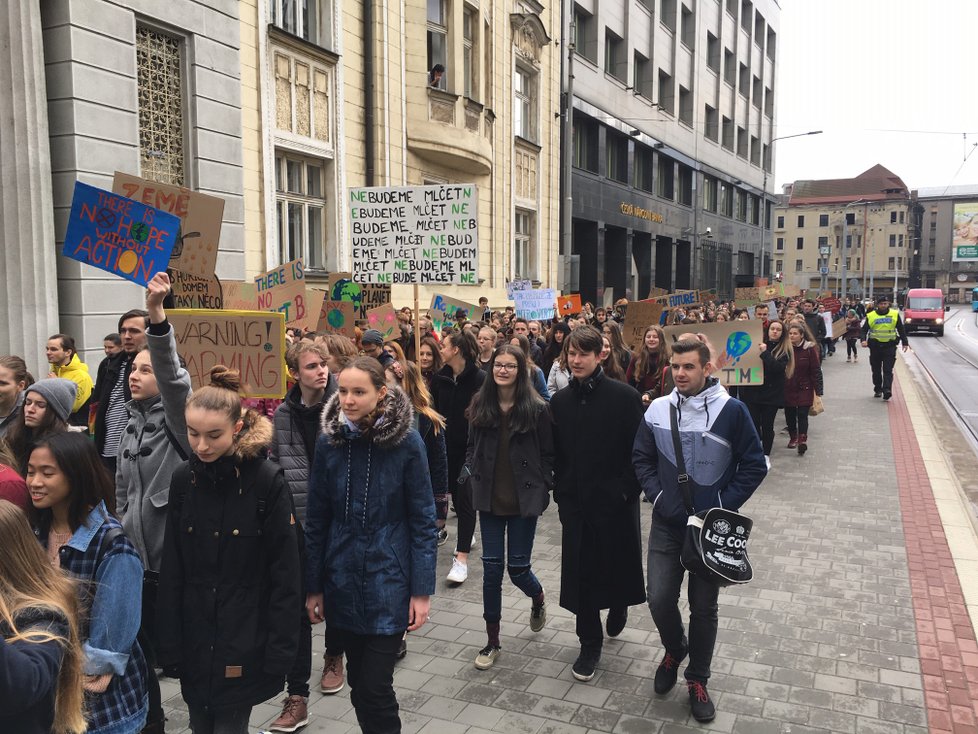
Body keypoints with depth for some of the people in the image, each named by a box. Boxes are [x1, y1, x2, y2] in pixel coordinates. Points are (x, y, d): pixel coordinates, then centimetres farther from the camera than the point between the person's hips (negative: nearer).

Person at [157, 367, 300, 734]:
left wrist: (278, 652, -12)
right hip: (194, 638, 4)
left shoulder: (268, 481, -14)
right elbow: (171, 570, 3)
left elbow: (285, 575, -12)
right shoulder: (183, 478, -1)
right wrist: (169, 645, 2)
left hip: (244, 641, -4)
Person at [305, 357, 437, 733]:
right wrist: (313, 586, 4)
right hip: (343, 581, 3)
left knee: (375, 688, -4)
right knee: (359, 683, 15)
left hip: (389, 581, -3)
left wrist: (422, 590, -9)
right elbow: (317, 520, 2)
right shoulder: (328, 441, -4)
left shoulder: (407, 442, -12)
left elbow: (422, 521, -8)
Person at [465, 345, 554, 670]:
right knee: (492, 567, 5)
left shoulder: (536, 408, -7)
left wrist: (541, 489, -7)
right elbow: (471, 448, 11)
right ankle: (492, 640, 17)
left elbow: (548, 455, -1)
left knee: (518, 567, 2)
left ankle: (538, 597, 39)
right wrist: (476, 478, -1)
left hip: (524, 500, -3)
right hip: (490, 499, 3)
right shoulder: (480, 405, 1)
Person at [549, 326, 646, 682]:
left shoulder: (624, 396, -10)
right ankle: (590, 644, 24)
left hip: (614, 502, -3)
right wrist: (560, 491, 4)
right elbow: (555, 453, 10)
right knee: (580, 572, 7)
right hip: (575, 502, 3)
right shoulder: (560, 401, 4)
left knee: (616, 564, 12)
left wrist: (625, 490, -12)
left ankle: (618, 607, 47)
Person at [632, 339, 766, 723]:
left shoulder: (731, 410, -11)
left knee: (704, 607, 8)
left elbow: (754, 465, -5)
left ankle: (697, 679, 29)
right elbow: (642, 459, 8)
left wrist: (724, 507, -11)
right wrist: (658, 497, -6)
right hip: (667, 524, 2)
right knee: (660, 600, 2)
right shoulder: (656, 410, -2)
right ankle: (675, 650, 34)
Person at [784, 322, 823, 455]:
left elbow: (816, 371, -5)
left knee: (802, 414, -10)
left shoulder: (809, 349, -7)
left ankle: (802, 439, -13)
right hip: (788, 389, 3)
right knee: (789, 414, 9)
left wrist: (818, 391, -7)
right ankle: (793, 438, 25)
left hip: (804, 389, -3)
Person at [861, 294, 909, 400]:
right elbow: (864, 330, 4)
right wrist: (864, 340, -13)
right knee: (876, 370, 10)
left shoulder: (895, 314, 4)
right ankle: (878, 390, 23)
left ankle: (887, 390, -16)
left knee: (888, 370, -9)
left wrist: (905, 342, 6)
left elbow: (901, 329, 10)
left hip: (890, 346, -2)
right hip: (875, 346, 2)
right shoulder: (871, 316, 3)